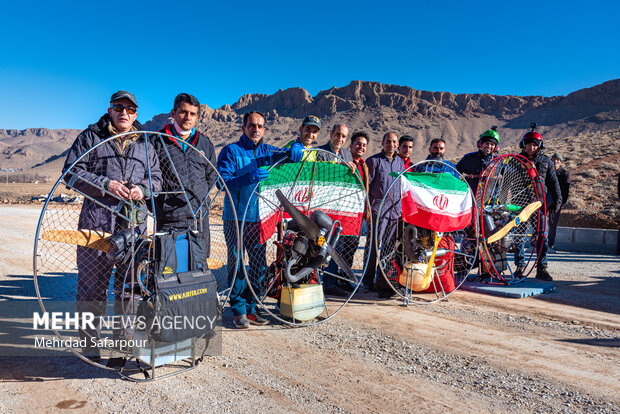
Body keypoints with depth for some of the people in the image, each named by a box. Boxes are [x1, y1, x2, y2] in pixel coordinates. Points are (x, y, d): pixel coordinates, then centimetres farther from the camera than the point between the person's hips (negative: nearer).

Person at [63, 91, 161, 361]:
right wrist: (105, 184, -13)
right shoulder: (90, 137, 7)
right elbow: (71, 172, 1)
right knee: (93, 281, 0)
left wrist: (143, 189, -4)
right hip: (97, 219, -3)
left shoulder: (145, 144, 16)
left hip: (134, 222, 3)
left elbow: (157, 177, 18)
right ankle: (90, 343, 13)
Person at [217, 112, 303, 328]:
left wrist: (296, 147, -12)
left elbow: (287, 155, 13)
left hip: (260, 218, 5)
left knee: (259, 265, 6)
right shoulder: (231, 151, -2)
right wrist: (248, 178, -28)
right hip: (236, 218, -4)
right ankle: (238, 311, 11)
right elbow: (223, 181, -12)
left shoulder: (267, 151, 12)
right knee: (237, 264, -2)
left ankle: (251, 308, 19)